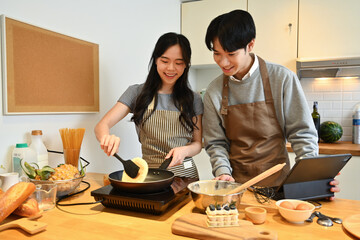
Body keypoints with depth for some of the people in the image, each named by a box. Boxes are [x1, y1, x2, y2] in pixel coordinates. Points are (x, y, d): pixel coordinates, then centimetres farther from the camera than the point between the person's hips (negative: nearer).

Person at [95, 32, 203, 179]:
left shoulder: (193, 99, 6)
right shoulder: (137, 93, 3)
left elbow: (198, 143, 10)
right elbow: (102, 125, -2)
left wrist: (184, 150, -12)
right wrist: (106, 137, -26)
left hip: (185, 174, 1)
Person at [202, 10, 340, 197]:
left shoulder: (282, 79, -6)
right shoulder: (214, 91, 1)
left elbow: (302, 132, -2)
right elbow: (215, 142, 5)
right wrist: (223, 172, -10)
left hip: (276, 182, -1)